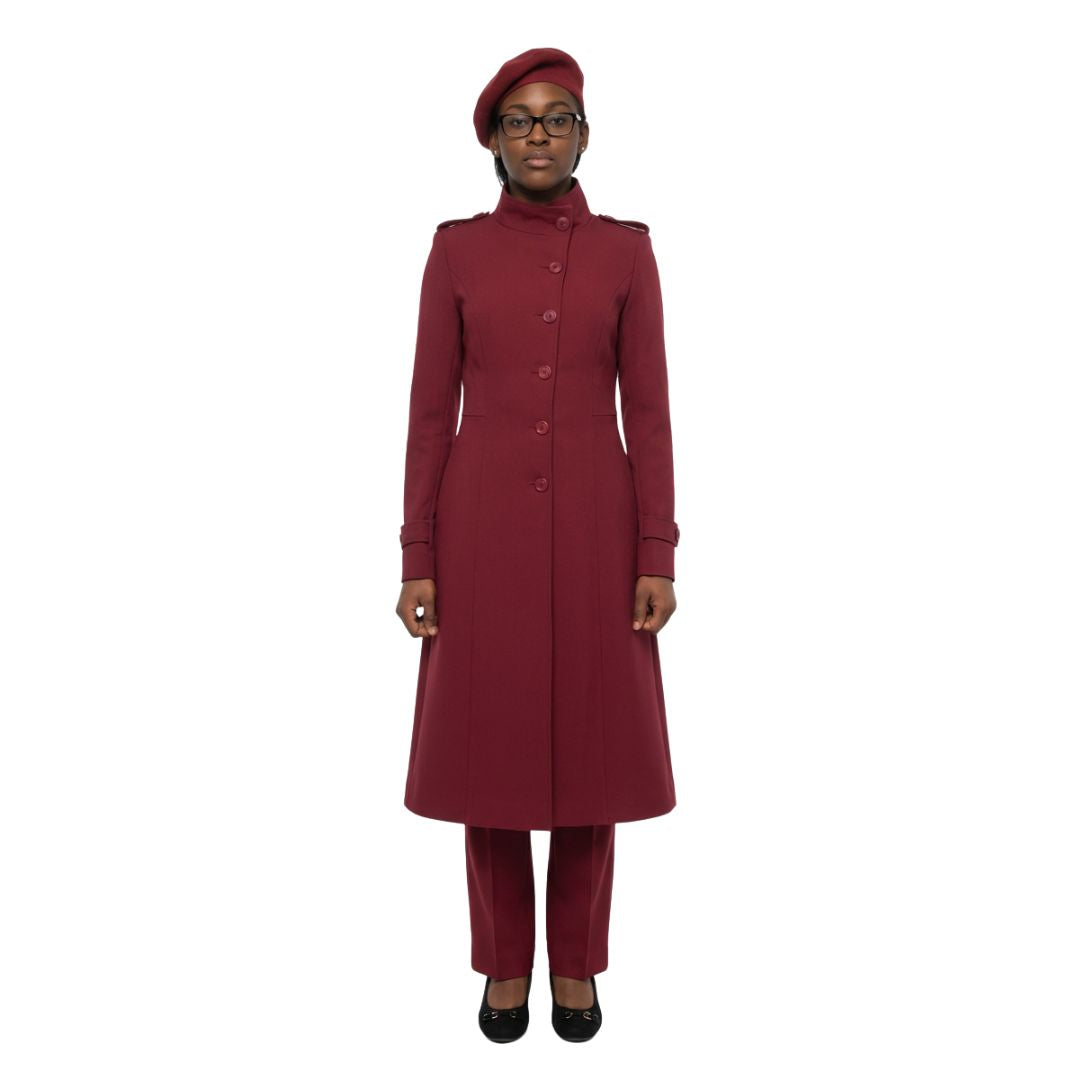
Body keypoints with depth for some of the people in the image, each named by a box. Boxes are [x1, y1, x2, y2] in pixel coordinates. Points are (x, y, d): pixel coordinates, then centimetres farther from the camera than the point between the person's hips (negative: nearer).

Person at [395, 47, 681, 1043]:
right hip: (484, 523, 0)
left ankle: (578, 963, 28)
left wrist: (658, 557, -5)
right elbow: (431, 409, 2)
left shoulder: (626, 249, 5)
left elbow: (648, 409, 2)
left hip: (592, 523, 0)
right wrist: (418, 558, -4)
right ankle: (505, 963, 27)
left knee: (589, 739, 7)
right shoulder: (457, 249, 5)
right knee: (492, 737, 6)